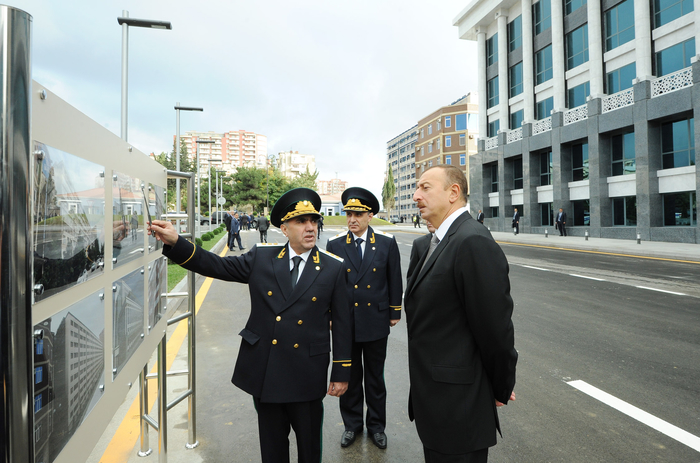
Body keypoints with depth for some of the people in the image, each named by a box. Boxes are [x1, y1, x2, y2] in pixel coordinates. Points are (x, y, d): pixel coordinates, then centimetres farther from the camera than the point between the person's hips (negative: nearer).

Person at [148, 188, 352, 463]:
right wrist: (175, 242, -17)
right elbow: (216, 265, -3)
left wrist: (341, 373, -2)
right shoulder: (261, 259, -1)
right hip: (264, 372, 2)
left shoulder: (334, 268, -6)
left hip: (307, 376, -1)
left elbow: (341, 323, -4)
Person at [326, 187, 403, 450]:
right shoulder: (335, 244, -3)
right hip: (345, 322, 1)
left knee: (375, 378, 15)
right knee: (350, 377, 14)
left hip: (376, 322, 0)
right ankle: (352, 424, 34)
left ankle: (376, 425, 34)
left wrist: (395, 313, 2)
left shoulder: (387, 243, -4)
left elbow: (395, 280, 2)